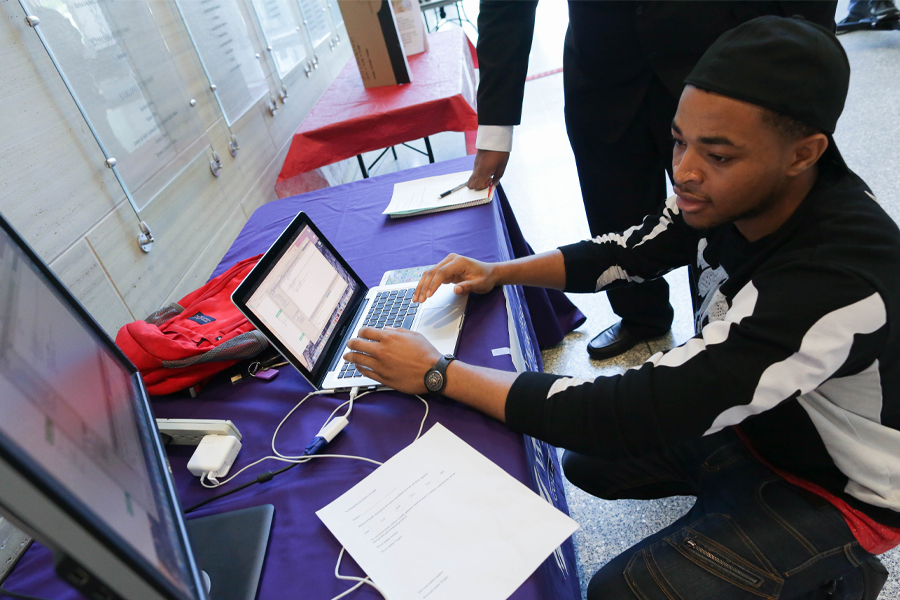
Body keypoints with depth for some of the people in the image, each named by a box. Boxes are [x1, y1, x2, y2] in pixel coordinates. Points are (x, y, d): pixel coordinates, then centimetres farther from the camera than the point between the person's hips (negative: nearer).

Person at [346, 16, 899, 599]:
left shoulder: (835, 284, -40)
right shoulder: (733, 193, -17)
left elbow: (632, 414, -40)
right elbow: (626, 252, -2)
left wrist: (440, 373, -34)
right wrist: (497, 273, -15)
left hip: (838, 485, -6)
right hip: (745, 410, 6)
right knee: (584, 459, 7)